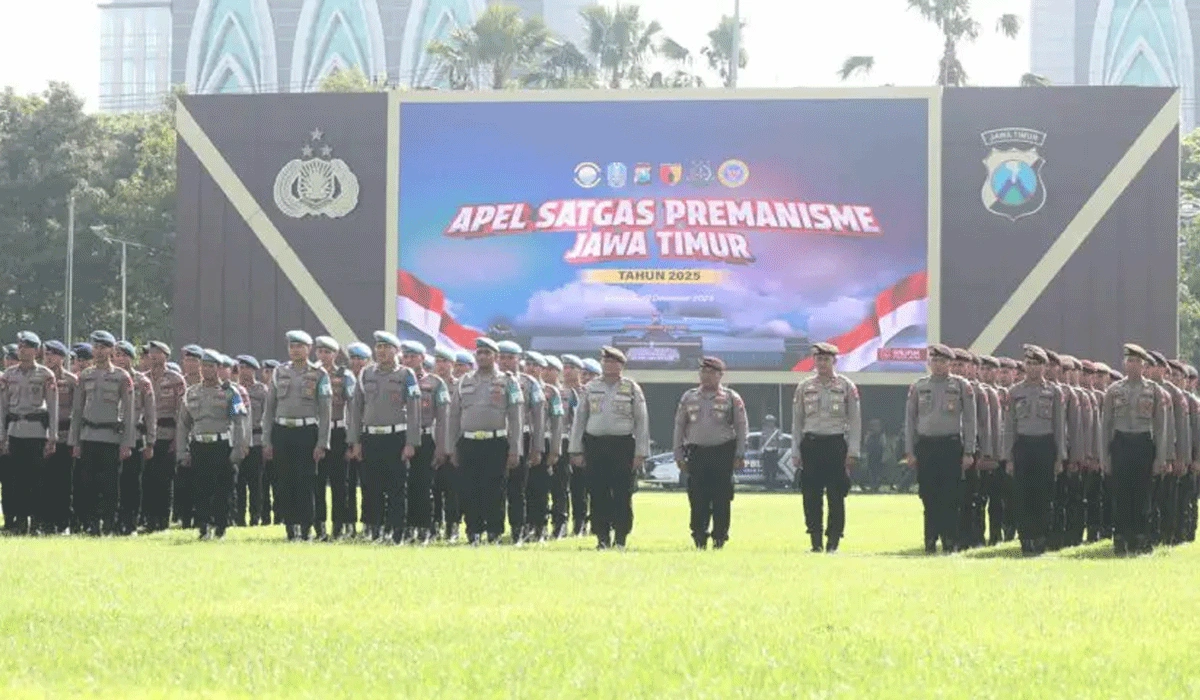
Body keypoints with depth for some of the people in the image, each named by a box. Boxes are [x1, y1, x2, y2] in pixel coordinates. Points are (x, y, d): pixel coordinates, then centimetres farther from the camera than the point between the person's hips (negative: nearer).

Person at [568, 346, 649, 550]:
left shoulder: (632, 389, 4)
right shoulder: (591, 388, 10)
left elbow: (641, 422, 4)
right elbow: (580, 419, 12)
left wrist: (640, 453, -3)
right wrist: (576, 450, 7)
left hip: (623, 444, -2)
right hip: (595, 444, 2)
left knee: (622, 494, -2)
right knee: (598, 494, 0)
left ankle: (620, 538, 4)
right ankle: (602, 537, 5)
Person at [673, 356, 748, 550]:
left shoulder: (731, 398, 5)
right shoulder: (689, 397, 12)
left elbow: (741, 427, 4)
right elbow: (679, 426, 14)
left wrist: (739, 454, -3)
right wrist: (679, 455, 7)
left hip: (723, 452, -2)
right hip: (697, 452, 2)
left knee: (721, 497, -3)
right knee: (698, 497, -2)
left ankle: (720, 536, 4)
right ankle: (699, 537, 5)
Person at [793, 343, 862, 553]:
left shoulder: (847, 387, 4)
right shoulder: (804, 387, 10)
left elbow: (855, 421, 3)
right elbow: (797, 421, 12)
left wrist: (853, 451, -4)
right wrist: (796, 452, 6)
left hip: (836, 444, -2)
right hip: (811, 444, 2)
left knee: (836, 496, -3)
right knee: (811, 496, 0)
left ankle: (833, 542, 3)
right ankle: (816, 541, 6)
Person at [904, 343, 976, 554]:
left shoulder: (961, 386, 3)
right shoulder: (918, 387, 9)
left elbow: (969, 420, 3)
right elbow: (910, 420, 11)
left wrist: (968, 452, -2)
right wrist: (909, 451, 4)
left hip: (951, 444, -2)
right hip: (925, 446, 2)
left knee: (950, 497, -3)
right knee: (929, 497, 2)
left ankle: (950, 542, 1)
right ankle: (930, 541, 7)